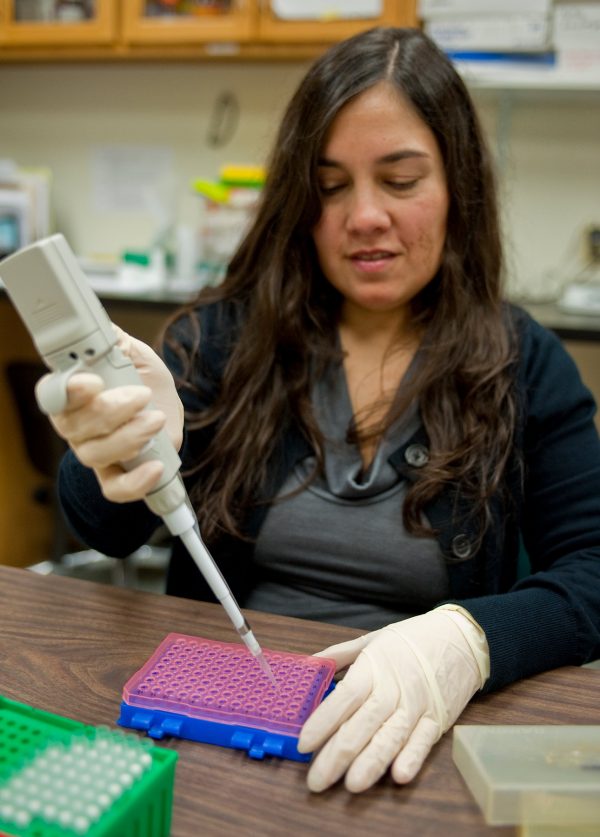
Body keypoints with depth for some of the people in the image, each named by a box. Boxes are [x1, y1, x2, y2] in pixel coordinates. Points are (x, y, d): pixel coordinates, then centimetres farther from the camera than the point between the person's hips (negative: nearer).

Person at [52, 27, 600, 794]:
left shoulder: (527, 366, 0)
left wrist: (470, 640, -28)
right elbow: (105, 531, -7)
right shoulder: (227, 333, 0)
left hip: (415, 737, -1)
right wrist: (125, 459, -32)